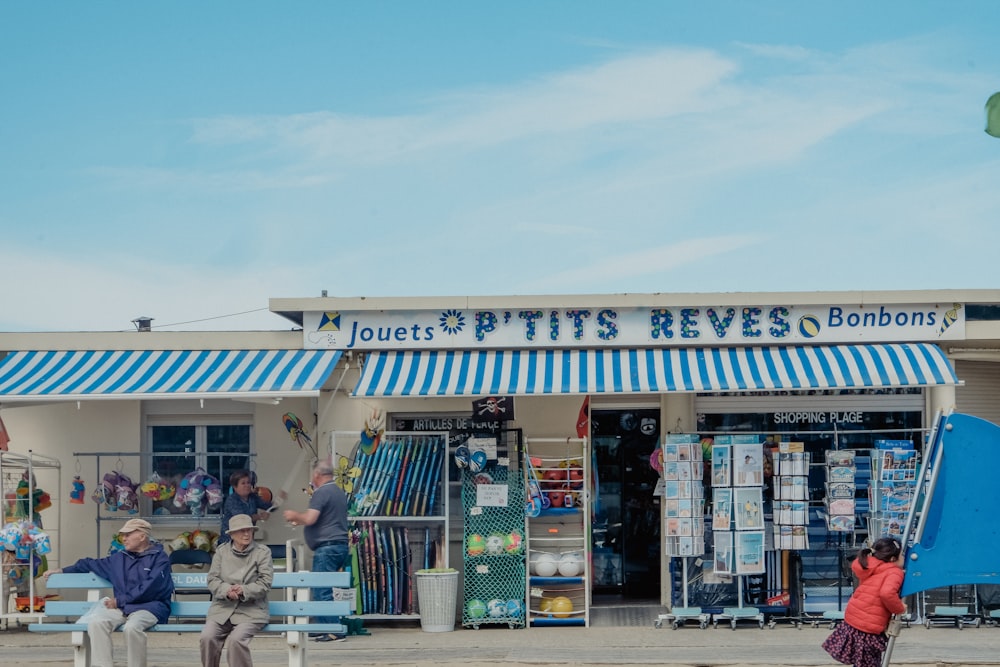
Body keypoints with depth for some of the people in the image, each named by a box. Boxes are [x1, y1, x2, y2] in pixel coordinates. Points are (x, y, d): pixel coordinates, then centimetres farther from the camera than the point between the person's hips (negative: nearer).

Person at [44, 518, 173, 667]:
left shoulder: (159, 558, 0)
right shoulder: (119, 558, 21)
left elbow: (150, 588, -12)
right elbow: (91, 564, 34)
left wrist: (119, 601, -9)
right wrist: (62, 570, 36)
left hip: (151, 607, -6)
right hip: (123, 609, 6)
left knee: (131, 628, -37)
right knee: (96, 625, -22)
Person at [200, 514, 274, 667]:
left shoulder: (262, 552, 4)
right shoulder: (221, 551, 12)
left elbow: (265, 582, -4)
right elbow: (212, 580, 4)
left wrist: (243, 590, -19)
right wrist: (227, 590, -17)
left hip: (251, 610, -3)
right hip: (222, 609, 3)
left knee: (236, 639, -30)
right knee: (207, 637, -23)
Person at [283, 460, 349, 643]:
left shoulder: (321, 493, -11)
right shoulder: (339, 492, 20)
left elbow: (310, 519, -19)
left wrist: (294, 515, 1)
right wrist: (299, 520, 33)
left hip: (327, 547, -10)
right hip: (341, 545, 10)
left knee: (322, 590, -9)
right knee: (322, 589, 14)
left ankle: (335, 632, -13)